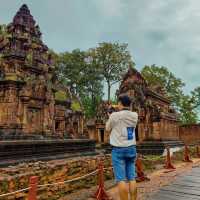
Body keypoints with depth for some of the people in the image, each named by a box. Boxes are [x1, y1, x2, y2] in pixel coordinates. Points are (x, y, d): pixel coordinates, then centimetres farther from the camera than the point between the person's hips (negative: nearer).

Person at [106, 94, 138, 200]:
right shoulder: (135, 116, 2)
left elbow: (108, 128, 5)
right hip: (131, 149, 5)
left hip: (118, 150, -5)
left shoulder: (115, 116, -12)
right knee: (131, 178, 8)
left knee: (121, 179, -3)